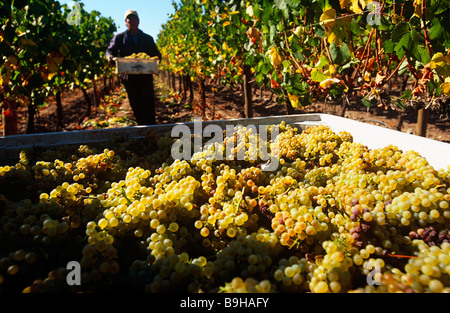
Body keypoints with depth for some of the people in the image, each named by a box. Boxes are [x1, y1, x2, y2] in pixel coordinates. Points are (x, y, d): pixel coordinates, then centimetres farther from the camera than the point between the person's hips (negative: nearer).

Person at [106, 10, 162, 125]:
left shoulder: (148, 39, 15)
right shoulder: (119, 37, 12)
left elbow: (156, 54, 15)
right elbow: (110, 50, 6)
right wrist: (110, 57, -19)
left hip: (146, 76, 0)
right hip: (129, 77, 0)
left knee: (149, 104, -8)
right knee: (136, 105, 2)